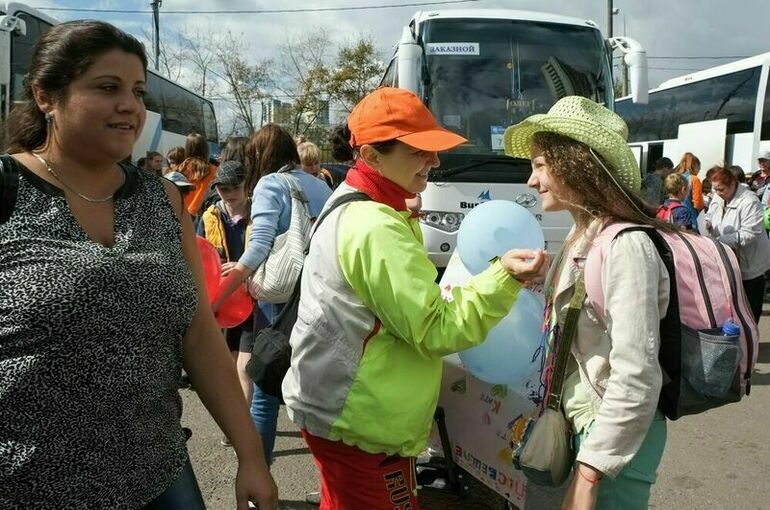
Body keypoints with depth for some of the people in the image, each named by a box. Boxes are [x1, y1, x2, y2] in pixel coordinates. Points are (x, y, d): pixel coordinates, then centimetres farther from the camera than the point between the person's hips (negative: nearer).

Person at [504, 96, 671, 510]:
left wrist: (589, 473, -22)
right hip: (586, 425, 9)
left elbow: (636, 378, -25)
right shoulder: (582, 237, 5)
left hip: (616, 438, -8)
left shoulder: (625, 247, -22)